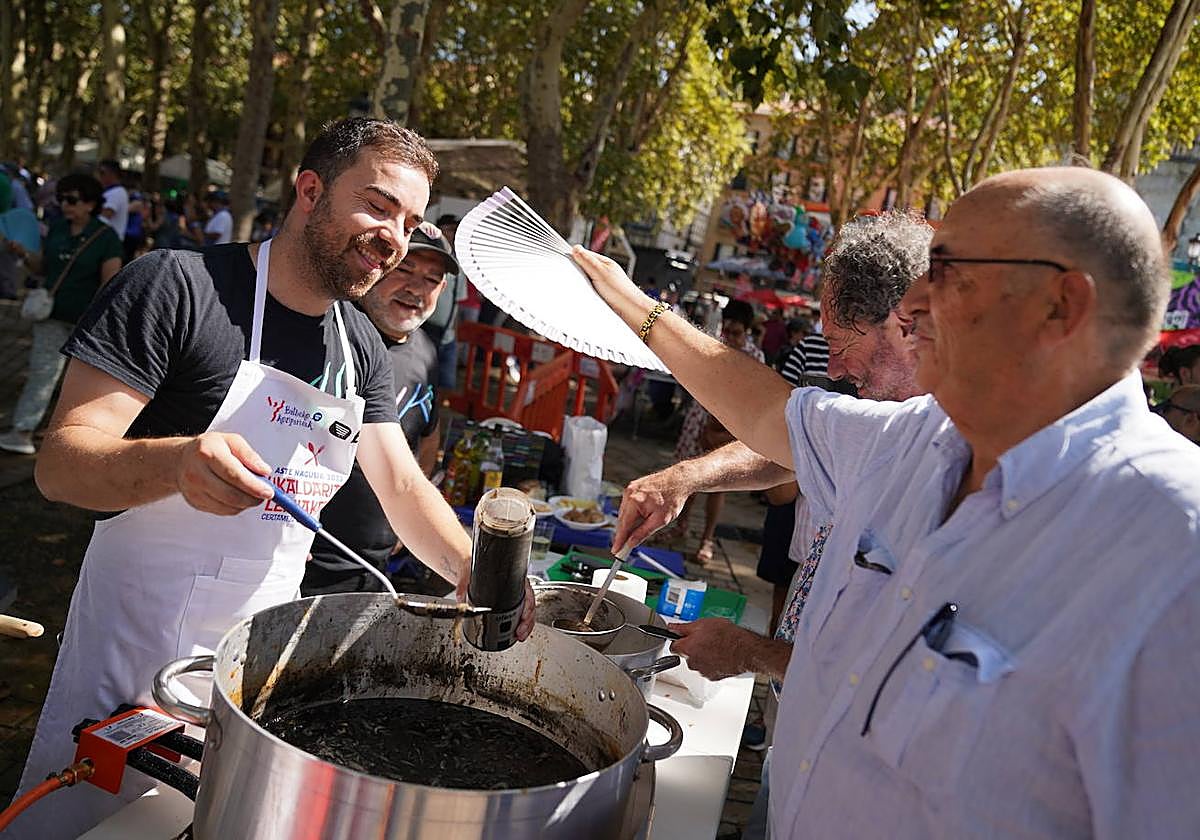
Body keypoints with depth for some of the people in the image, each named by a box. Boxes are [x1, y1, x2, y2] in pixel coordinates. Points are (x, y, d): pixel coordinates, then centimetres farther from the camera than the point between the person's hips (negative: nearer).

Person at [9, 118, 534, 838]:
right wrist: (178, 461, -41)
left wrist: (475, 574, -12)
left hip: (267, 637, 6)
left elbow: (404, 488, 7)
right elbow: (61, 462, -19)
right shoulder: (179, 285, -16)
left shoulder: (363, 349, 4)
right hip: (140, 635, -5)